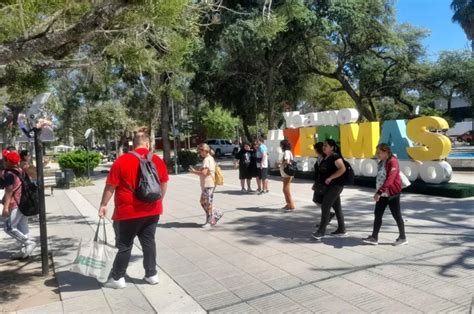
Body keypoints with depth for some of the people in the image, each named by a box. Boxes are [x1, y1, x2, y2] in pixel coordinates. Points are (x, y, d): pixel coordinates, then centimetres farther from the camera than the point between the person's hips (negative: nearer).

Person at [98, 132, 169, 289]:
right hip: (152, 211, 4)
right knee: (149, 242, 14)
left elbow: (110, 185, -8)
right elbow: (164, 184, 9)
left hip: (128, 212, -3)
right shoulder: (158, 161, 1)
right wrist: (159, 200, 23)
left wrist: (103, 204, 2)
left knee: (124, 245, 8)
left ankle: (117, 278, 19)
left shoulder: (122, 160, -10)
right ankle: (151, 274, 21)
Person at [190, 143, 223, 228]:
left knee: (208, 203, 0)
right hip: (206, 185, 10)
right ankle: (216, 214, 21)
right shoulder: (211, 158, 14)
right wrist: (197, 170, 10)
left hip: (208, 185, -10)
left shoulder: (206, 159, -17)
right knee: (203, 202, 16)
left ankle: (210, 221, 11)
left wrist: (194, 171, -10)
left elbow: (204, 173, -24)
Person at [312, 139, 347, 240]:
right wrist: (319, 184, 14)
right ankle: (341, 230, 21)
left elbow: (342, 169, -24)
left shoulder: (335, 156, -13)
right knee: (337, 207, 13)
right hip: (328, 186, 9)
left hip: (334, 186, -9)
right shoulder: (325, 157, 13)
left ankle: (321, 231, -4)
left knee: (325, 207, -10)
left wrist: (330, 178, -24)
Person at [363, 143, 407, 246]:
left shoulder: (392, 162, -18)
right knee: (377, 214, 6)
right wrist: (378, 192, 17)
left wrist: (379, 192, -33)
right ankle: (374, 237, 12)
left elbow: (389, 179, -28)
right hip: (382, 194, 8)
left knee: (396, 215, 5)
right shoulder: (381, 162, 9)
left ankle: (403, 238, 21)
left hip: (392, 194, -8)